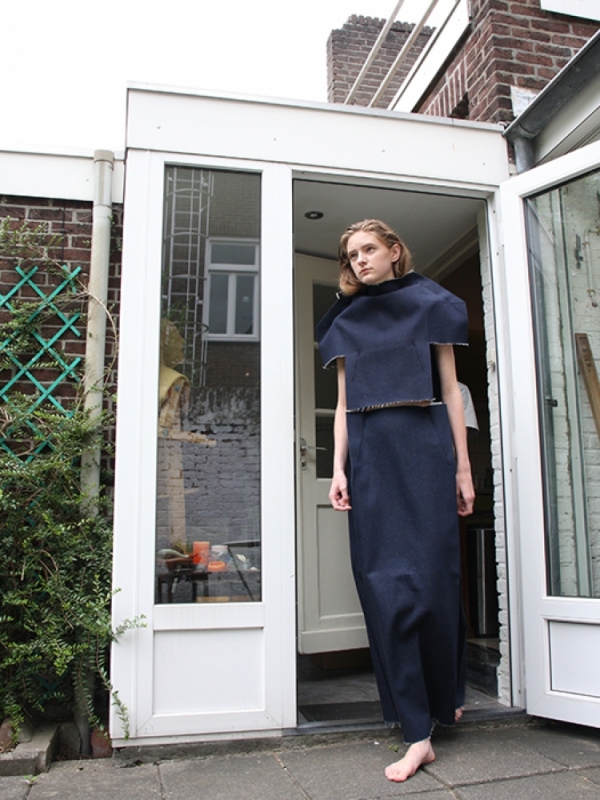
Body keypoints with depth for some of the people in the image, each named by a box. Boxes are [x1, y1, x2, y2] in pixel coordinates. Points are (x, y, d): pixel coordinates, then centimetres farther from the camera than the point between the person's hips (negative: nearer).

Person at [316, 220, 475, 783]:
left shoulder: (430, 307, 10)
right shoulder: (345, 323, 17)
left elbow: (451, 390, 7)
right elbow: (344, 404, 13)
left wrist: (463, 467, 2)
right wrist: (339, 468, 1)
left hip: (423, 444, -2)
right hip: (368, 451, 3)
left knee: (426, 575, -3)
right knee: (383, 582, -4)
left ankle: (447, 694, 24)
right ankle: (417, 732, 3)